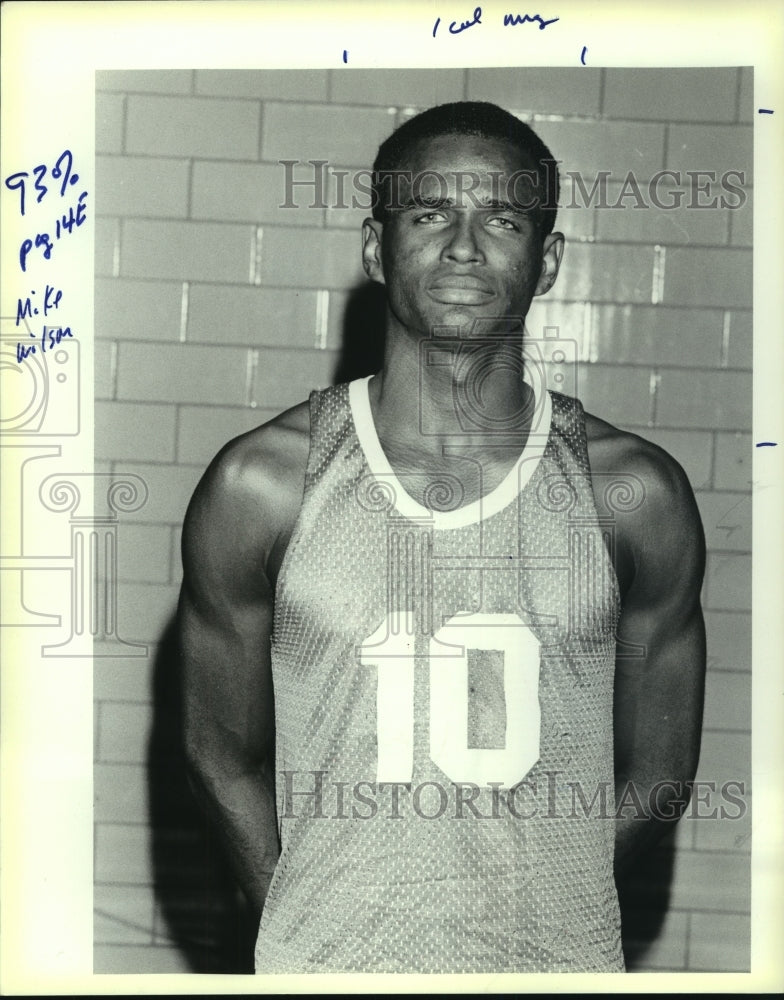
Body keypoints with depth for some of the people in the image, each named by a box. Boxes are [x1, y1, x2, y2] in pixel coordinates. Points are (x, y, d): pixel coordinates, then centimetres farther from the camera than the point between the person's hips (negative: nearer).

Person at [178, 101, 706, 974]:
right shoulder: (259, 485, -11)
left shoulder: (635, 495, -9)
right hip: (324, 964, 0)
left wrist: (537, 904, -3)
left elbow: (657, 774, 0)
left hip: (563, 962, 1)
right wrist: (316, 925, -2)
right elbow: (224, 758, -2)